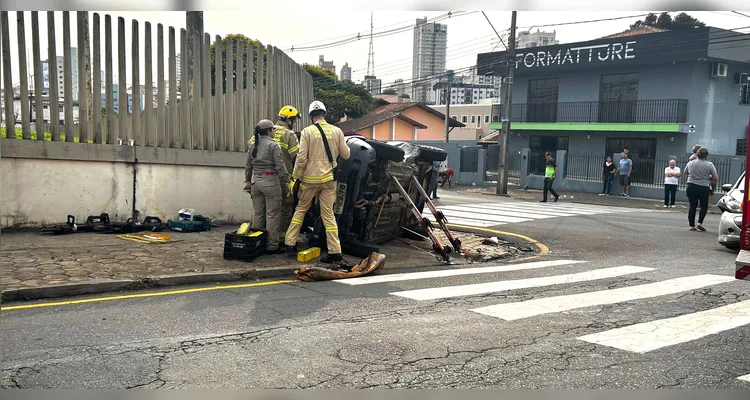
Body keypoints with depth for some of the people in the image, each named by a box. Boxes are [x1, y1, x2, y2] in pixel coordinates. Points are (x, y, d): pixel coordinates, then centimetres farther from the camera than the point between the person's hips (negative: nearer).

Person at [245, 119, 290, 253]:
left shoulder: (252, 146, 12)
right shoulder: (273, 145, -8)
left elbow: (248, 166, 17)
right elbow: (280, 165, -13)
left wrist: (248, 182, 25)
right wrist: (286, 181, -7)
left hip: (256, 181, 7)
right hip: (270, 181, -6)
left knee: (258, 213, 14)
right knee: (272, 214, -1)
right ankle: (272, 245, 1)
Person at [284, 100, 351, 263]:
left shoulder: (307, 131, -4)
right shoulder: (337, 131, 2)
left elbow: (301, 158, -8)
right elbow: (345, 155, 7)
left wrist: (296, 178, 0)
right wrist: (343, 146, 27)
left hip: (310, 178, -2)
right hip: (329, 179, 2)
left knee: (300, 209, 15)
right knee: (328, 214, 5)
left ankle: (290, 244, 17)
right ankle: (335, 251, 1)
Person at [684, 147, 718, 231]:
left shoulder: (690, 163, 2)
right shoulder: (709, 165, -6)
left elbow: (685, 173, 19)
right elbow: (716, 178, -5)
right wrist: (708, 177, 13)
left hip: (691, 187, 2)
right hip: (704, 188, -2)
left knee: (692, 206, 7)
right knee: (704, 206, 12)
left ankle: (692, 225, 7)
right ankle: (700, 223, -1)